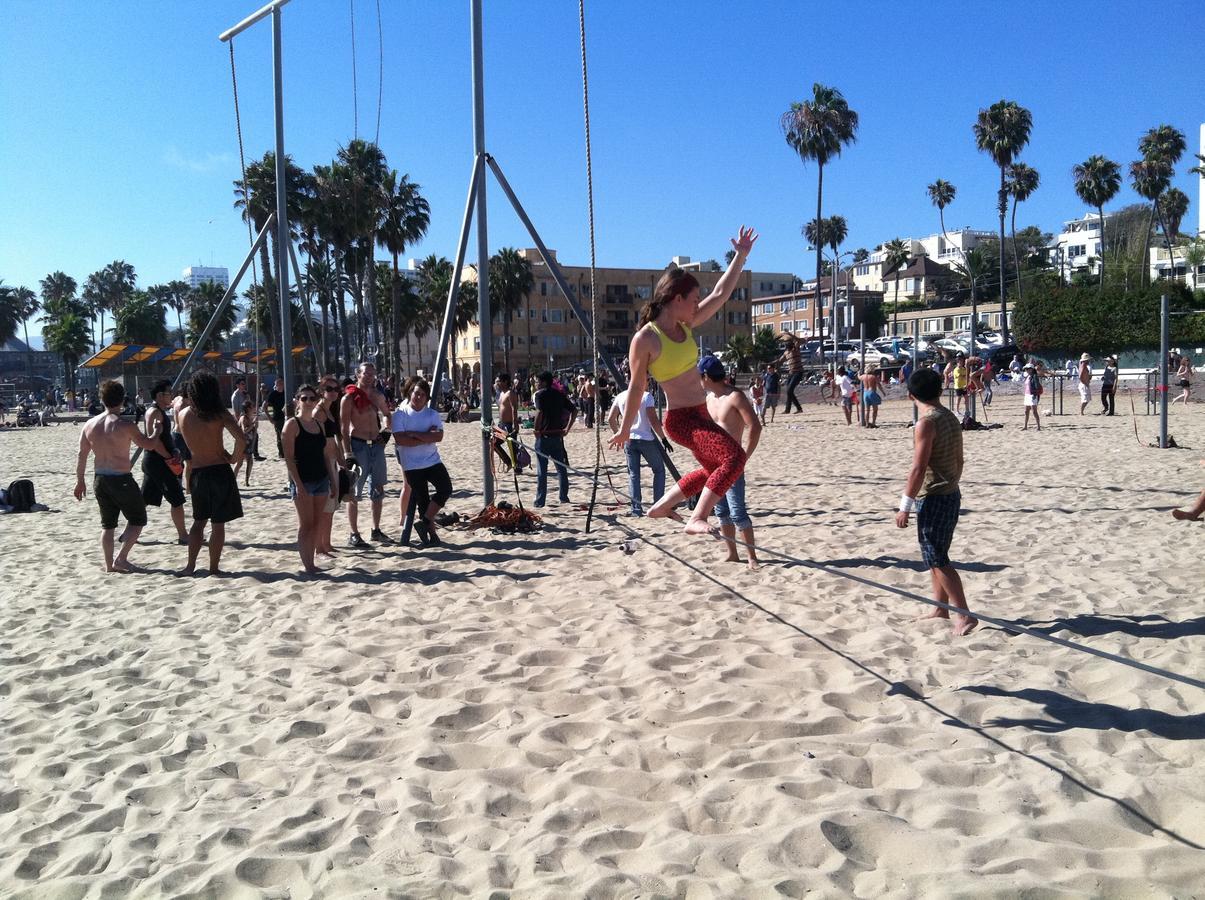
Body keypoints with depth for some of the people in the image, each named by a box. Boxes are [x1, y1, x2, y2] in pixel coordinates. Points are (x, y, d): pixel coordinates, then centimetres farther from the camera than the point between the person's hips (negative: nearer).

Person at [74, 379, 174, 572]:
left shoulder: (90, 425, 1)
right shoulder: (126, 426, -15)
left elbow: (82, 455, 7)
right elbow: (149, 445, -4)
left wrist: (80, 481, 16)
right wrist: (156, 430, 15)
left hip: (99, 480, 6)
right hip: (121, 480, -6)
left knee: (107, 523, 17)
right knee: (137, 519, 10)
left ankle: (109, 564, 19)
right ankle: (121, 558, 0)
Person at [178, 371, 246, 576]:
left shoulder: (183, 415, 1)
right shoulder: (220, 414, -11)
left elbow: (193, 444, 12)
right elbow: (241, 440, -23)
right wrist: (234, 457, -5)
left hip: (197, 473, 4)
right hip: (219, 470, -4)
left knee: (199, 520, 20)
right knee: (218, 523, 4)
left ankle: (191, 565, 18)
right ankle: (213, 569, 8)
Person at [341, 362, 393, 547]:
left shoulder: (378, 396, 10)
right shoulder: (349, 398, -8)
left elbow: (386, 414, 29)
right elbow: (344, 429, -11)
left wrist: (386, 430, 9)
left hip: (377, 445, 6)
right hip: (358, 446, -6)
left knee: (378, 490, 12)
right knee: (354, 492, -1)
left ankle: (376, 530, 24)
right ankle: (353, 535, 6)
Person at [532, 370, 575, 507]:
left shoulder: (540, 394, -8)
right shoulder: (560, 394, 10)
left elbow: (539, 412, -23)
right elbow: (574, 411, 10)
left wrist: (536, 430, -12)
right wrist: (567, 428, 10)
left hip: (544, 435, -5)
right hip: (558, 435, 5)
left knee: (542, 470, 1)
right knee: (561, 468, 15)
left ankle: (540, 501, 4)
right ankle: (564, 496, 21)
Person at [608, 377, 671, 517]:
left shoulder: (620, 396, 6)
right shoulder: (646, 396, -10)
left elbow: (610, 419, 10)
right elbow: (654, 421, -16)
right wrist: (664, 439, -9)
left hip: (629, 439, 4)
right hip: (646, 439, -4)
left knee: (633, 474, 10)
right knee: (659, 469, 12)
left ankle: (636, 509, 5)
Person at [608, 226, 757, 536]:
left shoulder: (685, 326, 6)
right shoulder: (645, 339, -16)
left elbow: (720, 295, 11)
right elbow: (636, 386, -9)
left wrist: (740, 256, 8)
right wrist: (624, 429, 0)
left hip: (699, 415, 9)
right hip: (681, 419, -9)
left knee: (713, 470, 25)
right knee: (734, 457, -24)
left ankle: (661, 506, 38)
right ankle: (696, 519, -18)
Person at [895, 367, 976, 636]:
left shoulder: (926, 423, -18)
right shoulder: (951, 418, 9)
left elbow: (918, 468, -22)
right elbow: (959, 460, 17)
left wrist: (905, 506, -19)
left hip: (933, 499, -9)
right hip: (951, 495, 9)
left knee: (937, 559, -4)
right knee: (936, 556, 19)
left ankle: (964, 615, -3)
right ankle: (941, 608, 27)